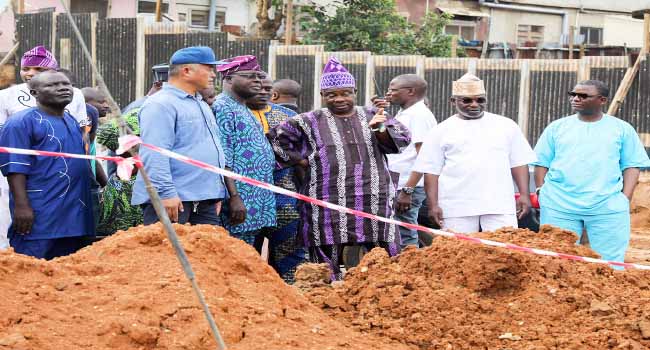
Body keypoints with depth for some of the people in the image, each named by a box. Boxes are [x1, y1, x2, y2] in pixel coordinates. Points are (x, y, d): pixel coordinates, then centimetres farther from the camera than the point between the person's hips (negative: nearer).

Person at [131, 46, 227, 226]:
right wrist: (166, 193, -24)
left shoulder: (201, 105, 23)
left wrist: (217, 193, 24)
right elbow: (154, 155, -19)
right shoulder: (161, 104, -9)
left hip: (205, 200, 9)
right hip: (174, 200, -9)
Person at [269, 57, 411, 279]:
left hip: (375, 205, 2)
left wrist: (381, 130, -15)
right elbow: (276, 137, 11)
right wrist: (300, 161, 3)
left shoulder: (371, 117, 15)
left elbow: (402, 138, 5)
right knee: (328, 270, 0)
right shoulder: (310, 122, 9)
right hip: (328, 210, -2)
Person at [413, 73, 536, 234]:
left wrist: (524, 195, 2)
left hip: (500, 205, 1)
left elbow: (519, 163, 12)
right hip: (457, 208, -1)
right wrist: (433, 205, -3)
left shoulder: (506, 125, 12)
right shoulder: (441, 131, 8)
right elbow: (431, 171, 5)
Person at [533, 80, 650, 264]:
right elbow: (542, 163, 11)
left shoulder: (622, 129, 8)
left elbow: (631, 165, 6)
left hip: (608, 208, -1)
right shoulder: (556, 127, 11)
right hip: (558, 207, 1)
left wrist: (625, 199, -4)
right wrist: (542, 194, 0)